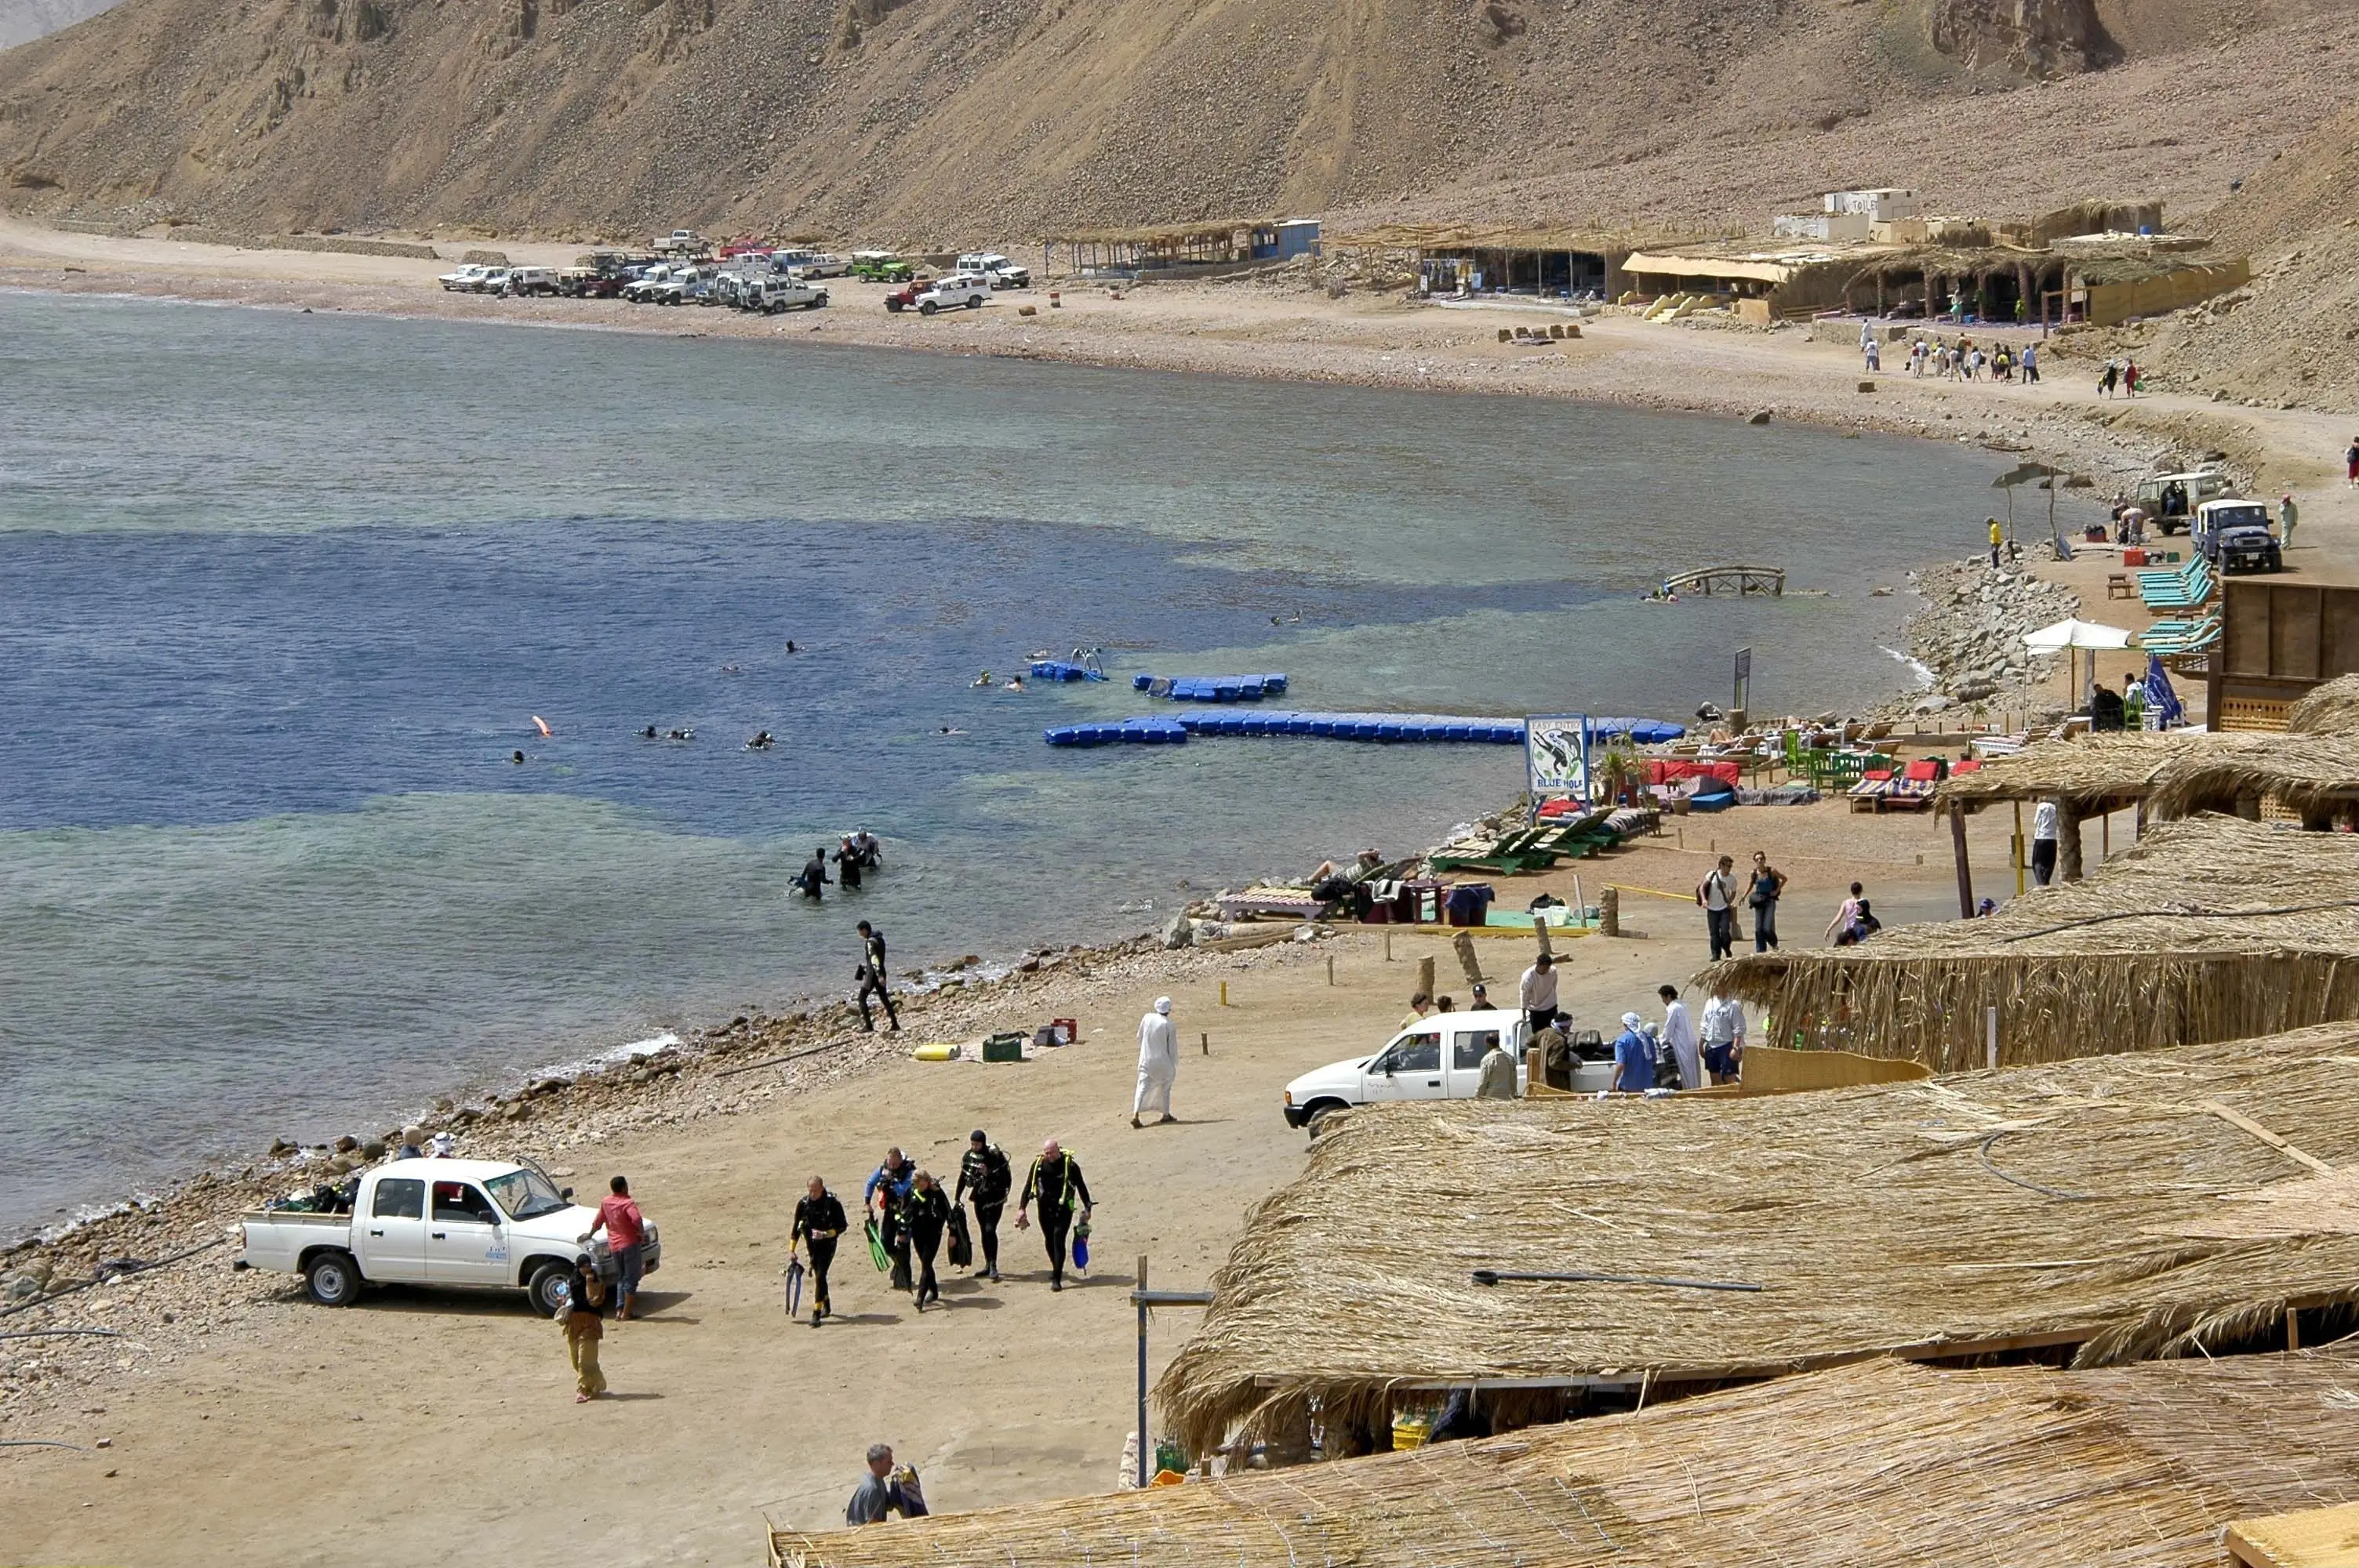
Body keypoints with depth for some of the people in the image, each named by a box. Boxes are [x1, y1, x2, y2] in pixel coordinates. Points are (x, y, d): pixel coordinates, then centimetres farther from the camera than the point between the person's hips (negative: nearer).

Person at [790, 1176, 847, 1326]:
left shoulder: (833, 1203, -17)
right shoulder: (803, 1204, -6)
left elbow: (842, 1226, -10)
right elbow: (796, 1227, 4)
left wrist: (826, 1234, -25)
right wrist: (791, 1249, 3)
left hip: (827, 1243, -5)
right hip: (812, 1244, 5)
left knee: (820, 1276, -15)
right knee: (818, 1275, 16)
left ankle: (816, 1314, -17)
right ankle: (827, 1307, 38)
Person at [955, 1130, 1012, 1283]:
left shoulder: (995, 1157, -17)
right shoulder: (968, 1156, 0)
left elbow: (1007, 1178, -18)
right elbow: (963, 1177, 13)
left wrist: (988, 1173, -29)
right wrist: (957, 1197, 14)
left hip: (994, 1199, -6)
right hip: (979, 1198, 6)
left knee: (990, 1230, -15)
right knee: (983, 1231, 11)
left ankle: (994, 1266, -13)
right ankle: (988, 1264, 21)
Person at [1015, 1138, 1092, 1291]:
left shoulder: (1070, 1165, -8)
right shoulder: (1038, 1164, 1)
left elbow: (1081, 1187, 2)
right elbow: (1028, 1186, 7)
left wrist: (1087, 1208, 4)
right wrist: (1022, 1208, 2)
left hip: (1063, 1209, -4)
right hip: (1045, 1208, 4)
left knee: (1058, 1241, -12)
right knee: (1049, 1241, 15)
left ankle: (1057, 1279, -11)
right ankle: (1056, 1268, 39)